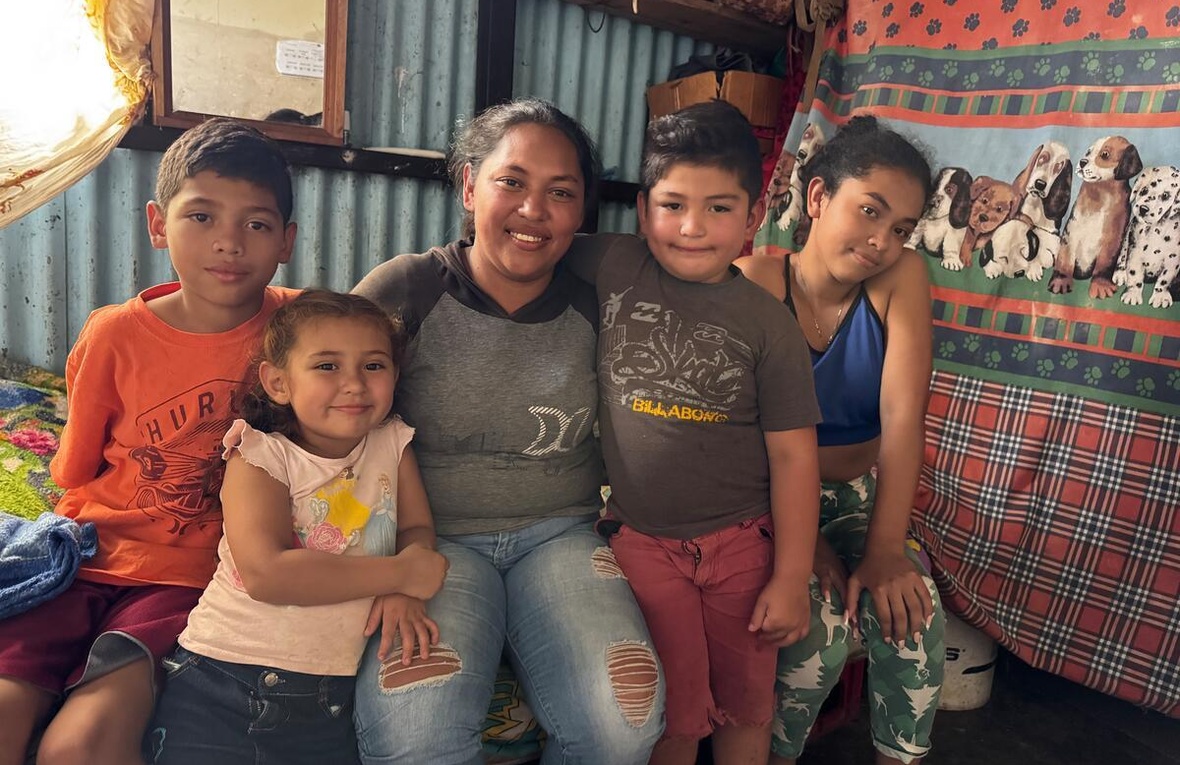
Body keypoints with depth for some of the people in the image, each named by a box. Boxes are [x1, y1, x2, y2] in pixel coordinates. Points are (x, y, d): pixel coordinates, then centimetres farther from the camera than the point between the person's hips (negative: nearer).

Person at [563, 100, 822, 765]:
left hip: (743, 542, 0)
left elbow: (793, 453, -7)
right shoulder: (611, 268, -8)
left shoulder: (768, 323, -9)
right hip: (641, 540, 0)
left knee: (747, 707, 18)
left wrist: (791, 578, -7)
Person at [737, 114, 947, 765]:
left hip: (859, 493, 3)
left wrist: (885, 549, -25)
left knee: (913, 608, -20)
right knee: (824, 616, -23)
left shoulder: (902, 278, -9)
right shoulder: (755, 282, -16)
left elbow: (902, 417, -18)